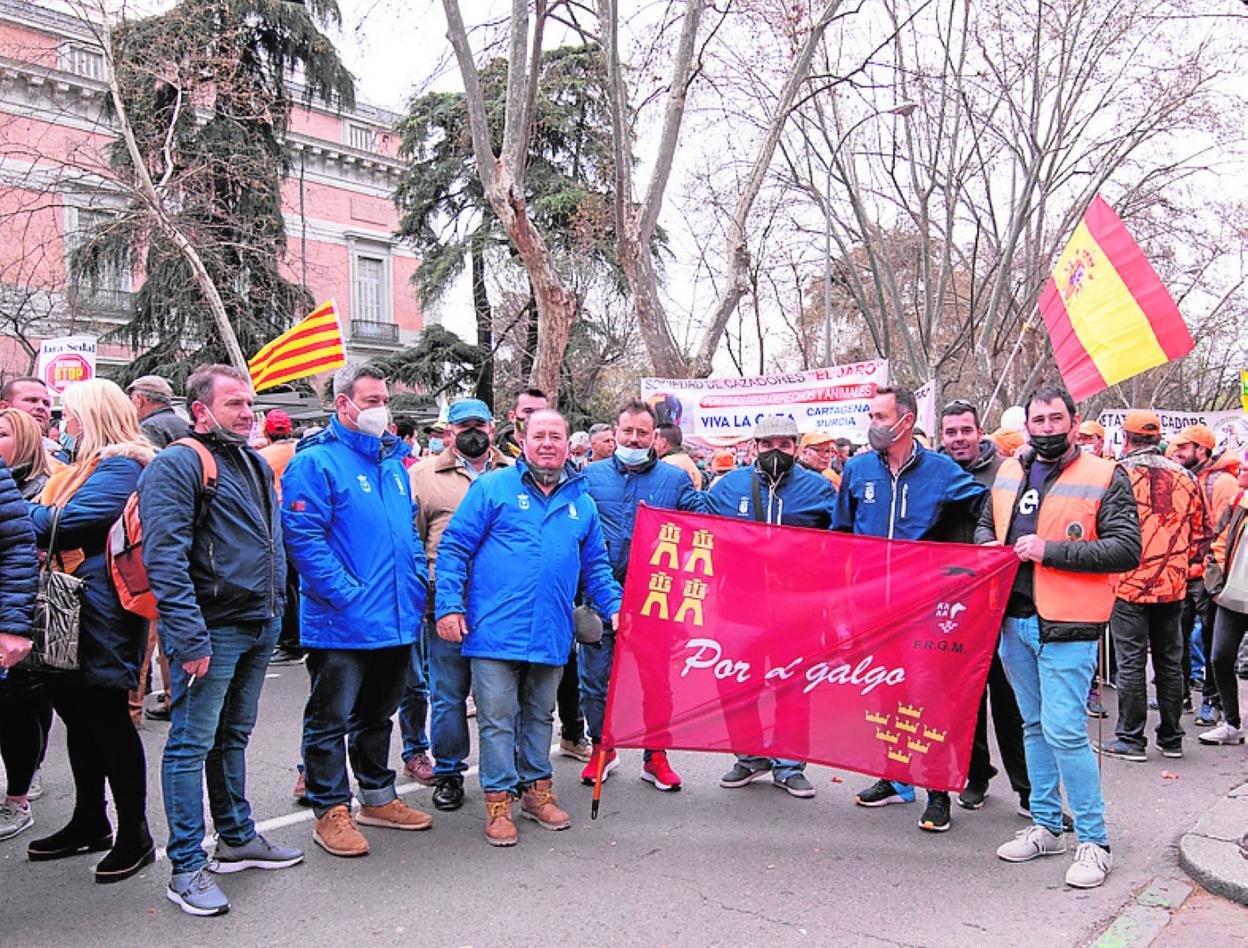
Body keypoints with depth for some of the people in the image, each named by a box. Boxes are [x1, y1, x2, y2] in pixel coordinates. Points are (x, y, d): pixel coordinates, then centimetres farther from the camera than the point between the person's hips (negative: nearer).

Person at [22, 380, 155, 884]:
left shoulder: (122, 466, -12)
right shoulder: (87, 465, 18)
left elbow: (64, 521, -20)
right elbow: (47, 517, 19)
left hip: (102, 614, -9)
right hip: (71, 609, 9)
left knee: (107, 718, -3)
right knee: (78, 714, 16)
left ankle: (134, 835, 9)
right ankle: (90, 823, 31)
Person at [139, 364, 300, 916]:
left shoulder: (257, 464, 15)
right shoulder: (176, 466, -12)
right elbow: (165, 558, -19)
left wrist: (275, 611, 16)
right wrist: (189, 638, -24)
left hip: (260, 626, 8)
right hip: (211, 629, -8)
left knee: (233, 737, 19)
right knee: (192, 744, 0)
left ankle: (238, 839, 31)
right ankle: (187, 869, 9)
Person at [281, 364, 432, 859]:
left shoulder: (393, 461, 13)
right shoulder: (315, 462, -11)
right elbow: (304, 537, -18)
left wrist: (417, 583, 8)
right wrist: (347, 595, -21)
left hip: (397, 619, 8)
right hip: (342, 625, -7)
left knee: (378, 714, 20)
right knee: (332, 719, 5)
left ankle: (378, 797, 34)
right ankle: (331, 812, 18)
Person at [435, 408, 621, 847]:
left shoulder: (582, 502, 12)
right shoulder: (493, 488, -2)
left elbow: (596, 565, 18)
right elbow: (454, 548, -4)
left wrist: (615, 608, 4)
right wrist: (449, 606, -11)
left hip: (551, 634, 4)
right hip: (496, 630, -4)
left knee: (540, 717, 17)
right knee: (498, 720, 2)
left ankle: (537, 789, 31)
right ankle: (498, 801, 14)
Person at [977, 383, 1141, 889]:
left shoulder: (1104, 477, -4)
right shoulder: (1008, 473, 12)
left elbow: (1126, 549, -12)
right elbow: (983, 524, 26)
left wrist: (1051, 550, -18)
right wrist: (988, 544, 2)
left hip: (1067, 625, -6)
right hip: (1014, 620, 6)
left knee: (1064, 731, -9)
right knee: (1035, 727, 15)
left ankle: (1094, 840, 6)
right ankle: (1045, 826, 28)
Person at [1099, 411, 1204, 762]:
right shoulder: (1184, 477, 5)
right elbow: (1198, 533, 12)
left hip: (1128, 584, -5)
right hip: (1172, 585, 5)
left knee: (1131, 663, 1)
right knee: (1170, 661, 13)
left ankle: (1130, 739, 6)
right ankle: (1171, 738, 22)